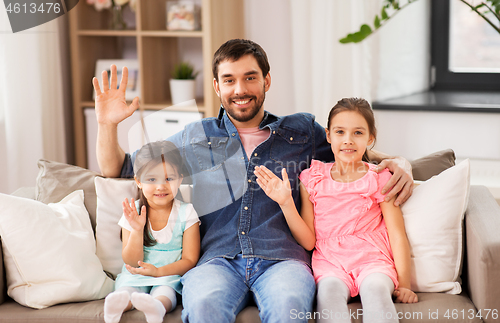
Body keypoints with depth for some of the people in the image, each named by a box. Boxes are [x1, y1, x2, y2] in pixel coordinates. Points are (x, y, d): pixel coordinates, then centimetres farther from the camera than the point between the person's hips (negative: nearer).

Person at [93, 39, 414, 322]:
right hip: (217, 258, 0)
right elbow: (117, 168, 26)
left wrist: (398, 162, 10)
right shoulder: (193, 139, 20)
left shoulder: (302, 131, 20)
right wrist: (107, 124, 8)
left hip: (282, 258, 0)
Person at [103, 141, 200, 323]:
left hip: (170, 275, -2)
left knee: (164, 293, -36)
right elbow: (131, 262, -2)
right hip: (135, 275, 2)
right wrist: (137, 230, -20)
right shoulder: (133, 213, -1)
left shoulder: (185, 213, -3)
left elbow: (189, 260, -3)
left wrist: (158, 271, -20)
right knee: (126, 290, -32)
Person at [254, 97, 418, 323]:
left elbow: (397, 236, 4)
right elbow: (308, 241, 6)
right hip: (330, 262, 1)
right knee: (329, 290, -34)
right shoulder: (312, 178, 10)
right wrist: (286, 202, -6)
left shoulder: (379, 178, 7)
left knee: (375, 288, -35)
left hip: (372, 258, 0)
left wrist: (404, 284, -5)